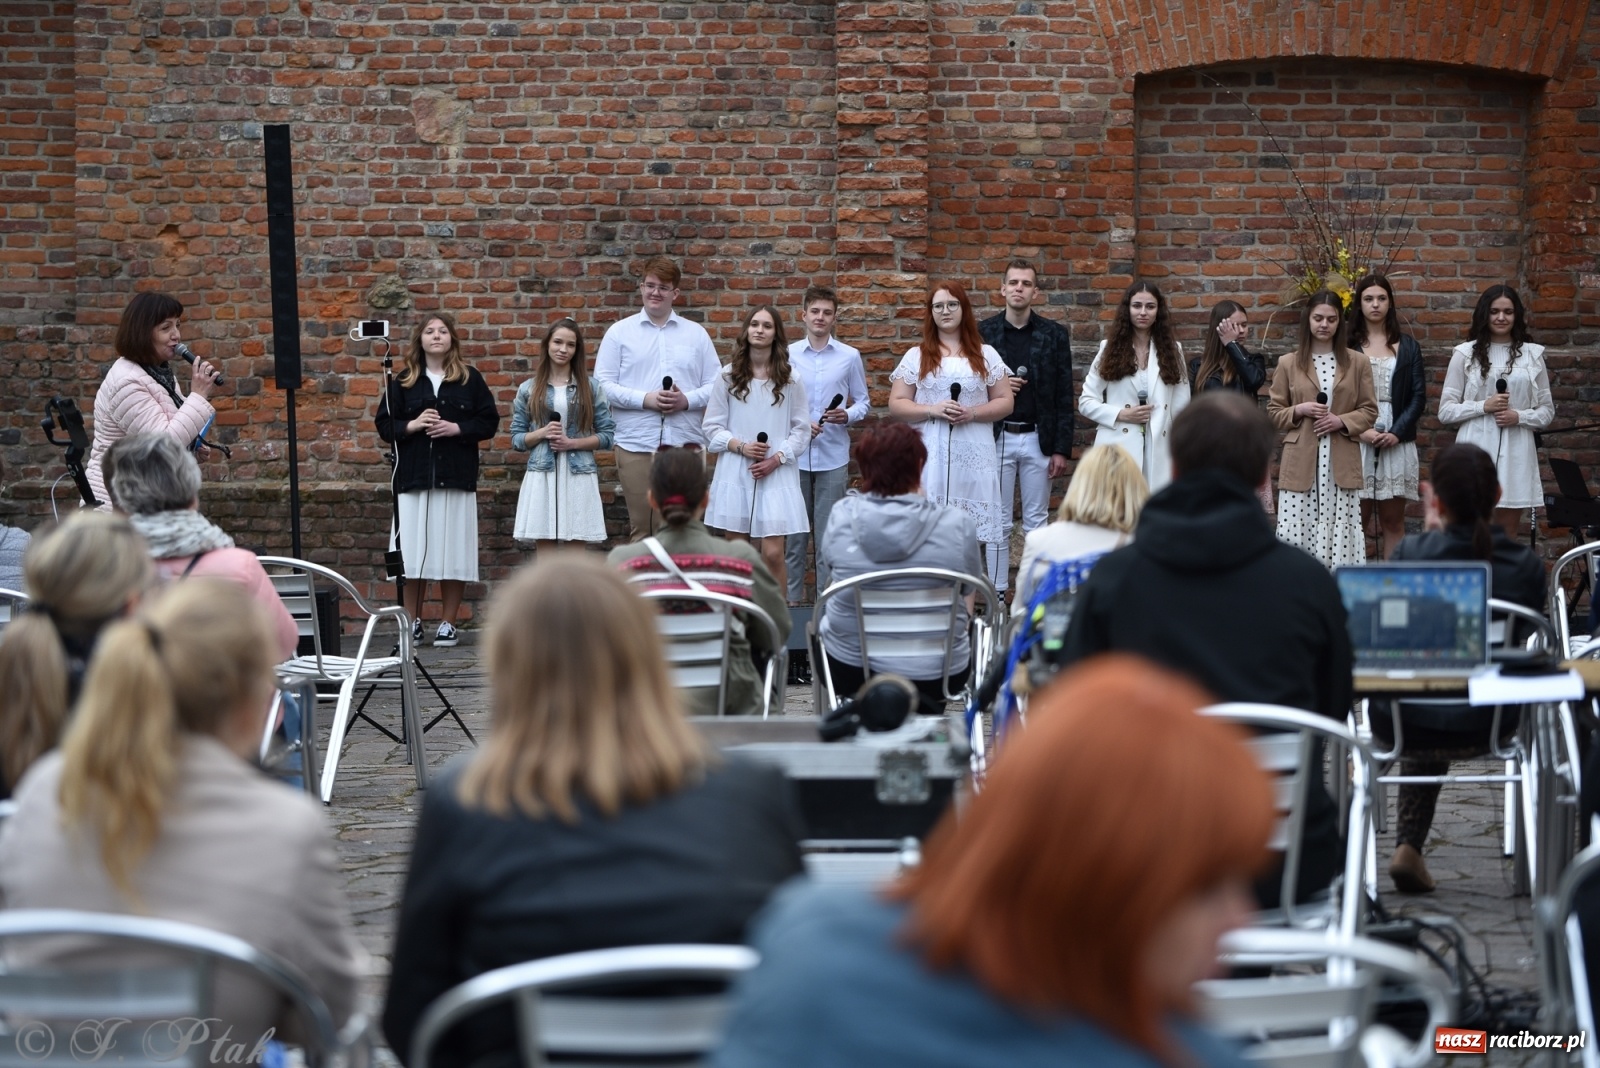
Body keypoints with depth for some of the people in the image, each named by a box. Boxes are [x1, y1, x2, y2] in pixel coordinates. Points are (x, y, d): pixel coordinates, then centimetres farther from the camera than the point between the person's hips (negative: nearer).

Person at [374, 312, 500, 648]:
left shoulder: (470, 379, 7)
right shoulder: (404, 381, 8)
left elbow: (489, 422, 3)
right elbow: (384, 424, 6)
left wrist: (457, 428, -11)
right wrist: (412, 425, -11)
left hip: (456, 478, 0)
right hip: (413, 478, 1)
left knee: (452, 552, 0)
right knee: (413, 553, -1)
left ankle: (449, 623, 8)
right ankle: (413, 621, 9)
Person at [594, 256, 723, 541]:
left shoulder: (697, 334, 12)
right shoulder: (619, 332, 7)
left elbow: (715, 386, 9)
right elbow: (603, 384, 1)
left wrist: (687, 400, -10)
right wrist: (644, 399, -12)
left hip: (685, 443, 1)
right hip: (636, 444, -1)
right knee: (641, 526, 1)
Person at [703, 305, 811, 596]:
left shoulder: (789, 379, 3)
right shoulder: (727, 376, 4)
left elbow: (801, 429, 5)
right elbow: (712, 426, 5)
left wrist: (777, 458, -9)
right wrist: (741, 446, -10)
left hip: (777, 475, -1)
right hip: (735, 474, 1)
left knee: (773, 554, -9)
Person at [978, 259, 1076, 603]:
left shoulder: (1054, 335, 3)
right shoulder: (982, 333, 2)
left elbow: (1064, 396, 2)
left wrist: (1061, 449, -3)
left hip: (1038, 439, 0)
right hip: (996, 438, 0)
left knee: (1036, 522, 5)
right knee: (998, 523, 4)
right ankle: (997, 595, 9)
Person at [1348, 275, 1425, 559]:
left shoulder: (1408, 347, 11)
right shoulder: (1348, 346, 3)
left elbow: (1419, 395, 6)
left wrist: (1397, 433, -7)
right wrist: (1361, 431, -12)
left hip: (1397, 441, 2)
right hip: (1356, 441, -2)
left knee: (1393, 521, 2)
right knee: (1357, 519, -4)